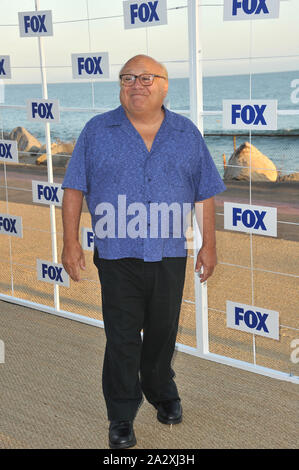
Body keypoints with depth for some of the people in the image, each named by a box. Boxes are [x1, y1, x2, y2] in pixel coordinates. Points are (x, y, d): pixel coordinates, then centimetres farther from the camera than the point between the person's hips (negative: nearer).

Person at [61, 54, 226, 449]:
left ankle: (163, 394, 38)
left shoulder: (188, 134, 6)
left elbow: (205, 193, 9)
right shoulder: (97, 131, 2)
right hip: (117, 257, -2)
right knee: (122, 338, 2)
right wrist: (71, 242, -6)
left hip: (170, 257, 2)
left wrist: (209, 244, 5)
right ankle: (122, 418, 15)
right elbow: (75, 189, 0)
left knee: (163, 332, 15)